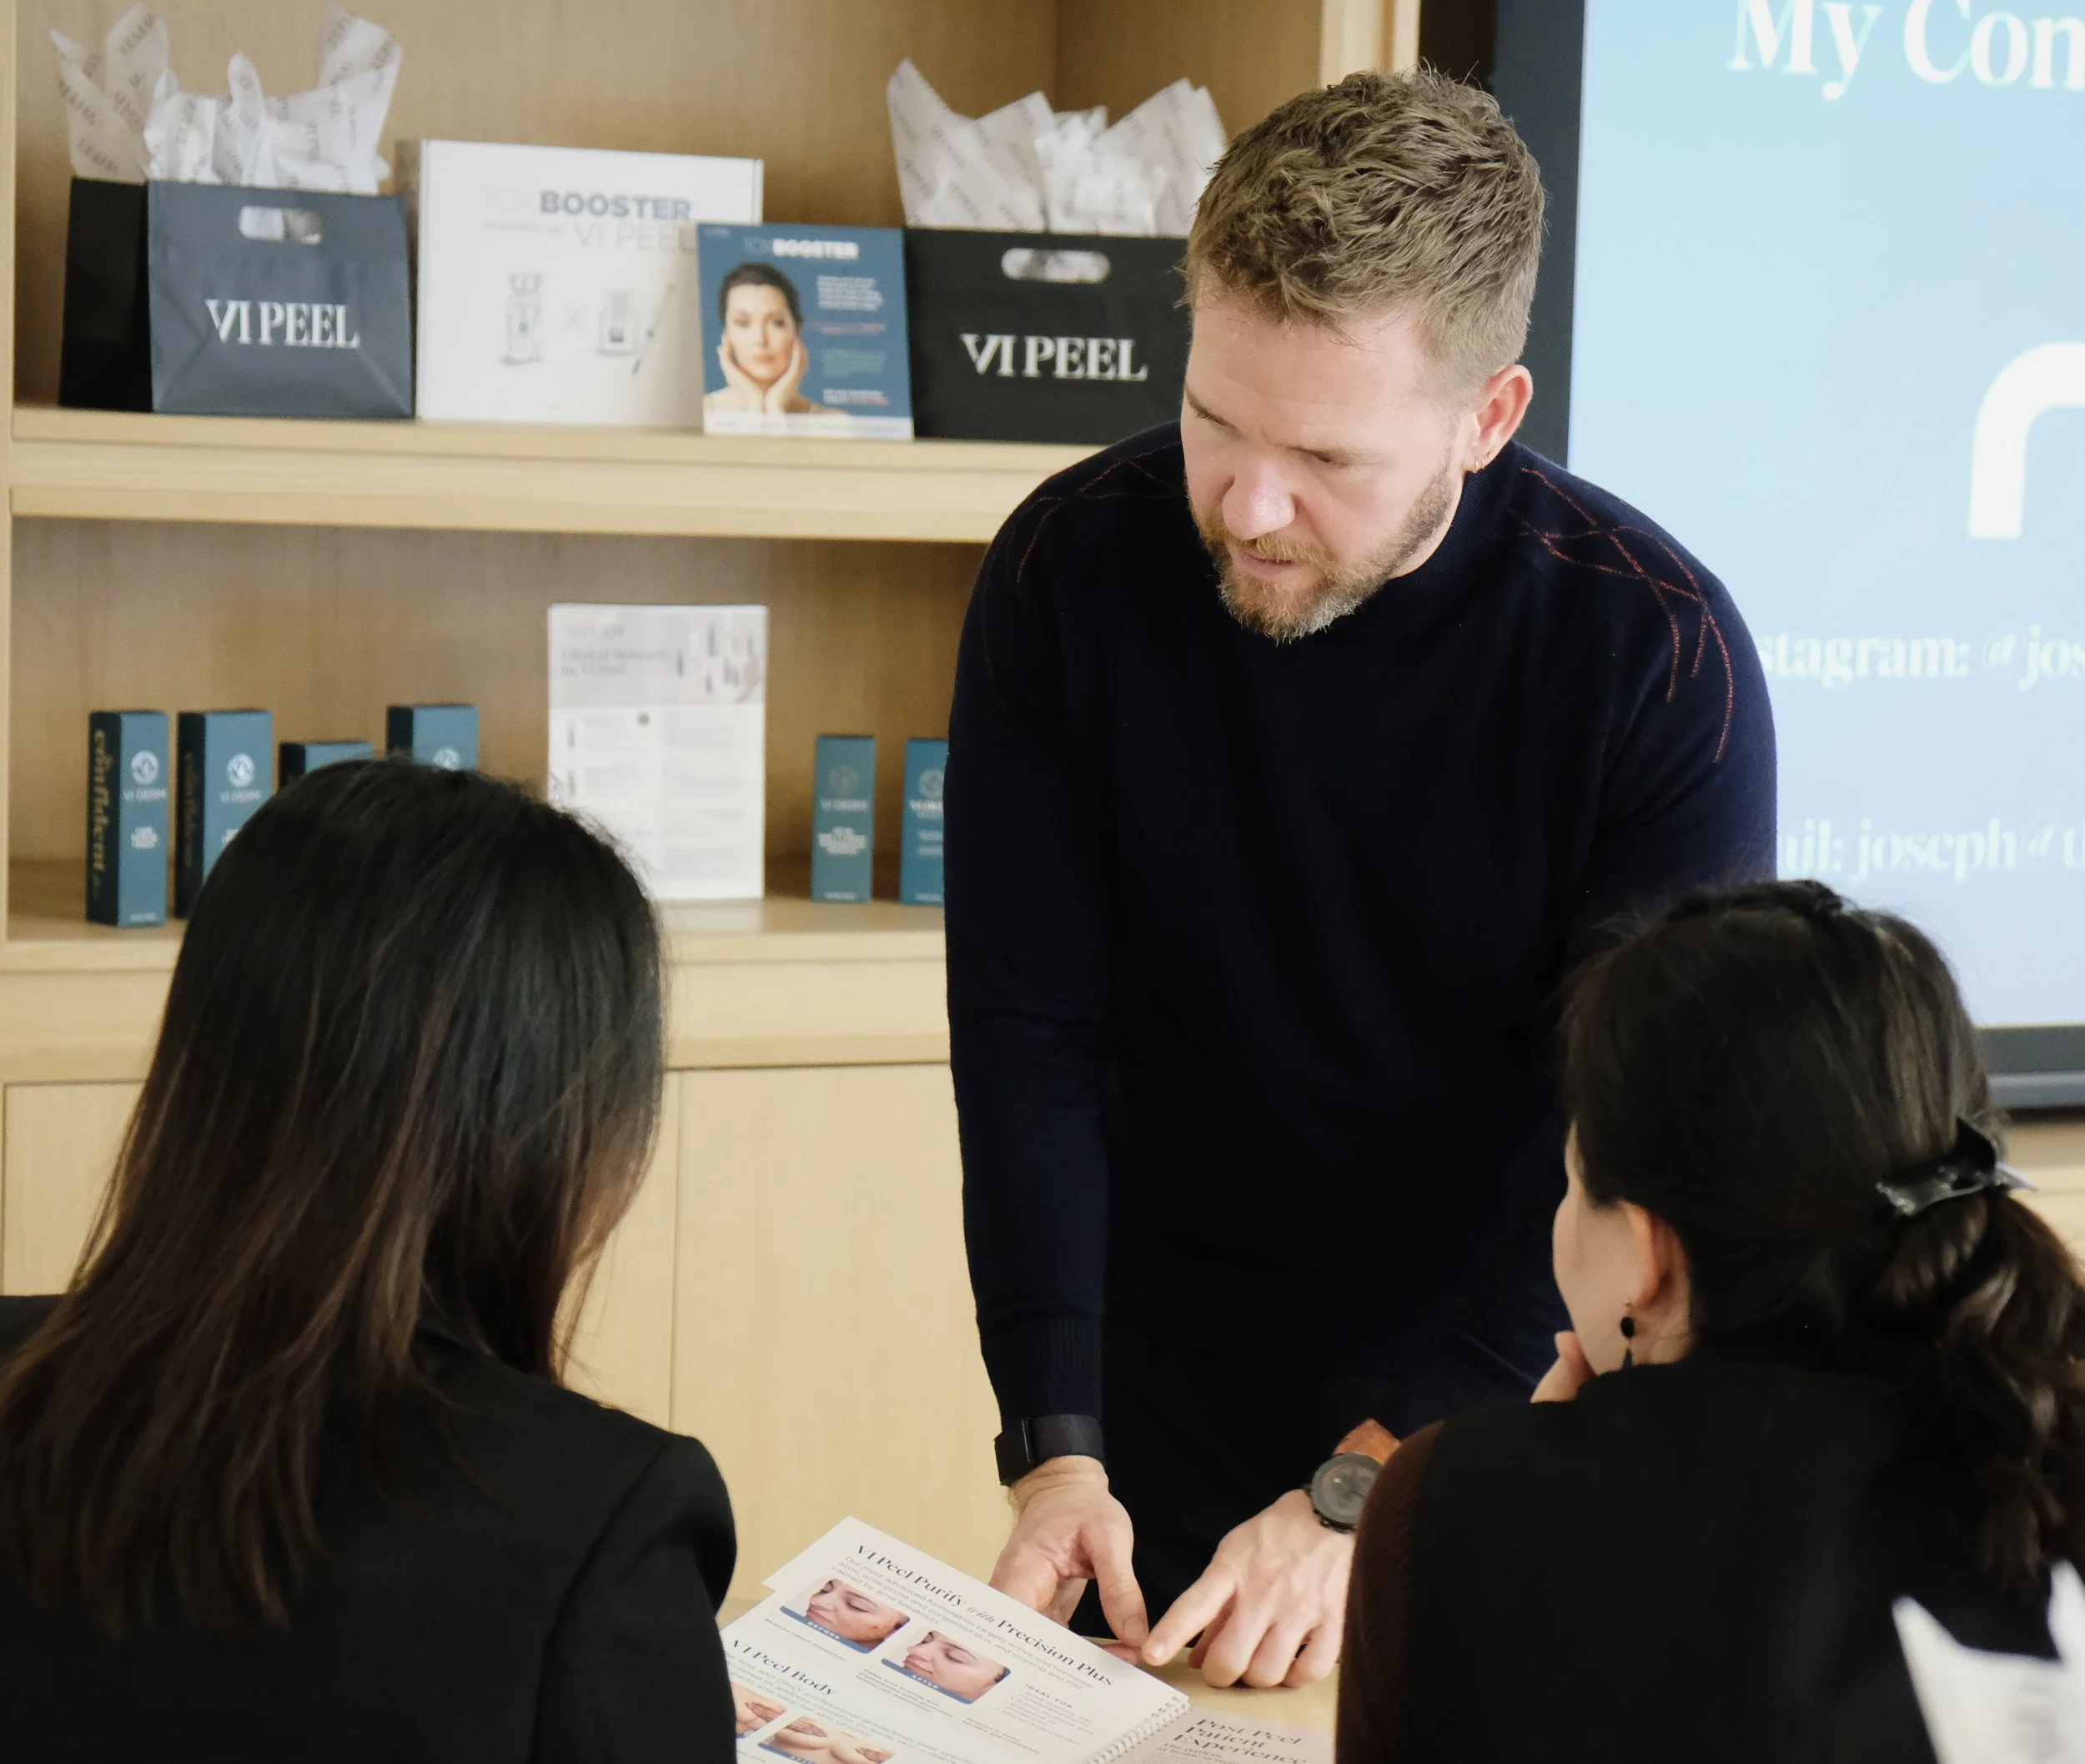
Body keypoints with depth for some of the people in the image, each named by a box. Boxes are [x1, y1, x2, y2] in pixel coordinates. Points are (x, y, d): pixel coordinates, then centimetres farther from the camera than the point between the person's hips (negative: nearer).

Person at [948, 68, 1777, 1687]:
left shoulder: (1658, 653, -19)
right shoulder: (1072, 570, -14)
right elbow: (1028, 1037, -12)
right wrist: (1054, 1441, -22)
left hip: (1504, 1413, -1)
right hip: (1164, 1402, 2)